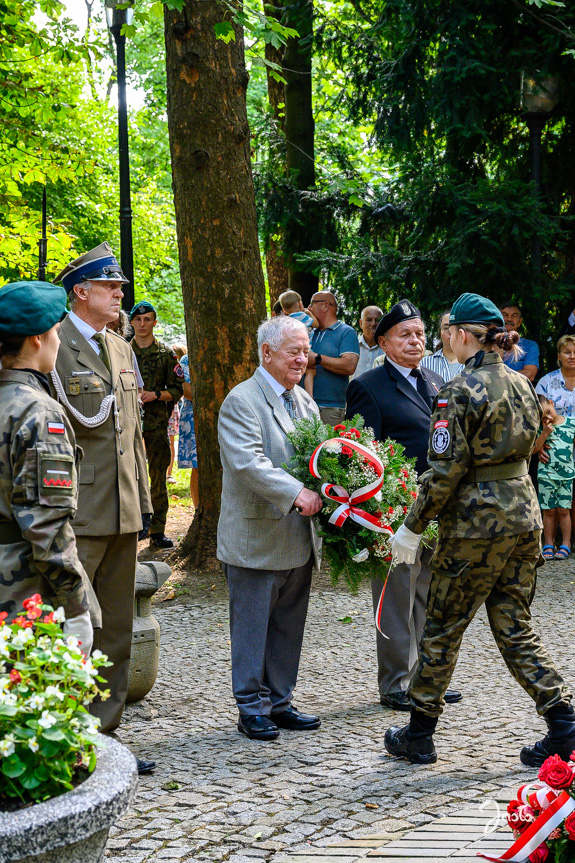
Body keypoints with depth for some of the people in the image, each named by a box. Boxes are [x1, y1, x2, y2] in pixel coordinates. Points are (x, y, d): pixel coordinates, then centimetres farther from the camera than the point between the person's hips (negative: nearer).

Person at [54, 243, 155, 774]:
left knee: (116, 632, 12)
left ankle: (103, 735, 22)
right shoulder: (54, 347, -9)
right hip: (75, 512, -8)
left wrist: (142, 506, 17)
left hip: (122, 513, 8)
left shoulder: (121, 349, 16)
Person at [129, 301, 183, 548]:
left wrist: (155, 395, -11)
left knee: (158, 476, 1)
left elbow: (177, 390, 5)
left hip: (157, 423, 0)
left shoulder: (166, 354, 7)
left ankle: (157, 531, 6)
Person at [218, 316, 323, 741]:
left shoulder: (304, 400, 14)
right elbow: (248, 462, -23)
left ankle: (279, 702, 24)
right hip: (256, 539, -8)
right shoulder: (241, 401, -12)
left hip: (299, 541, 8)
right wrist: (296, 493, -29)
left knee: (289, 626, 14)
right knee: (253, 627, 2)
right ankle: (251, 707, 12)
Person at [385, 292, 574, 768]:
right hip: (524, 514, 7)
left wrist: (412, 527, -9)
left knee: (442, 630, 7)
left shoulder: (461, 390, -14)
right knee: (515, 629, 13)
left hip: (477, 523, -7)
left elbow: (446, 471, -17)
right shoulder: (522, 385, 10)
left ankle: (419, 735, 18)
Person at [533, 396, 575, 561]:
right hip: (546, 474, 0)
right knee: (548, 510, 4)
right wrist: (545, 433, -15)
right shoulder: (541, 428, 0)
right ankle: (548, 545, 13)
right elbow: (534, 449, -7)